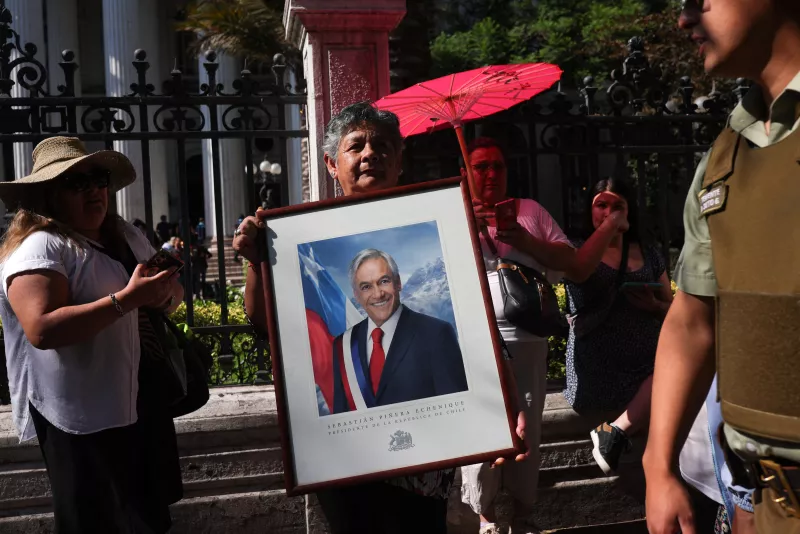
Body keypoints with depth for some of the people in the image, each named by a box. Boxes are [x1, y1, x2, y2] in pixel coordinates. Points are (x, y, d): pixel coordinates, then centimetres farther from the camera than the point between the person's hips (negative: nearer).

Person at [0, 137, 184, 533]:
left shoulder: (127, 236, 10)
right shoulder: (40, 247, -15)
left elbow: (173, 293, 16)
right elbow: (42, 329, -28)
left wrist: (166, 295, -8)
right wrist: (127, 298, -30)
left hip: (143, 400, 8)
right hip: (85, 418, -8)